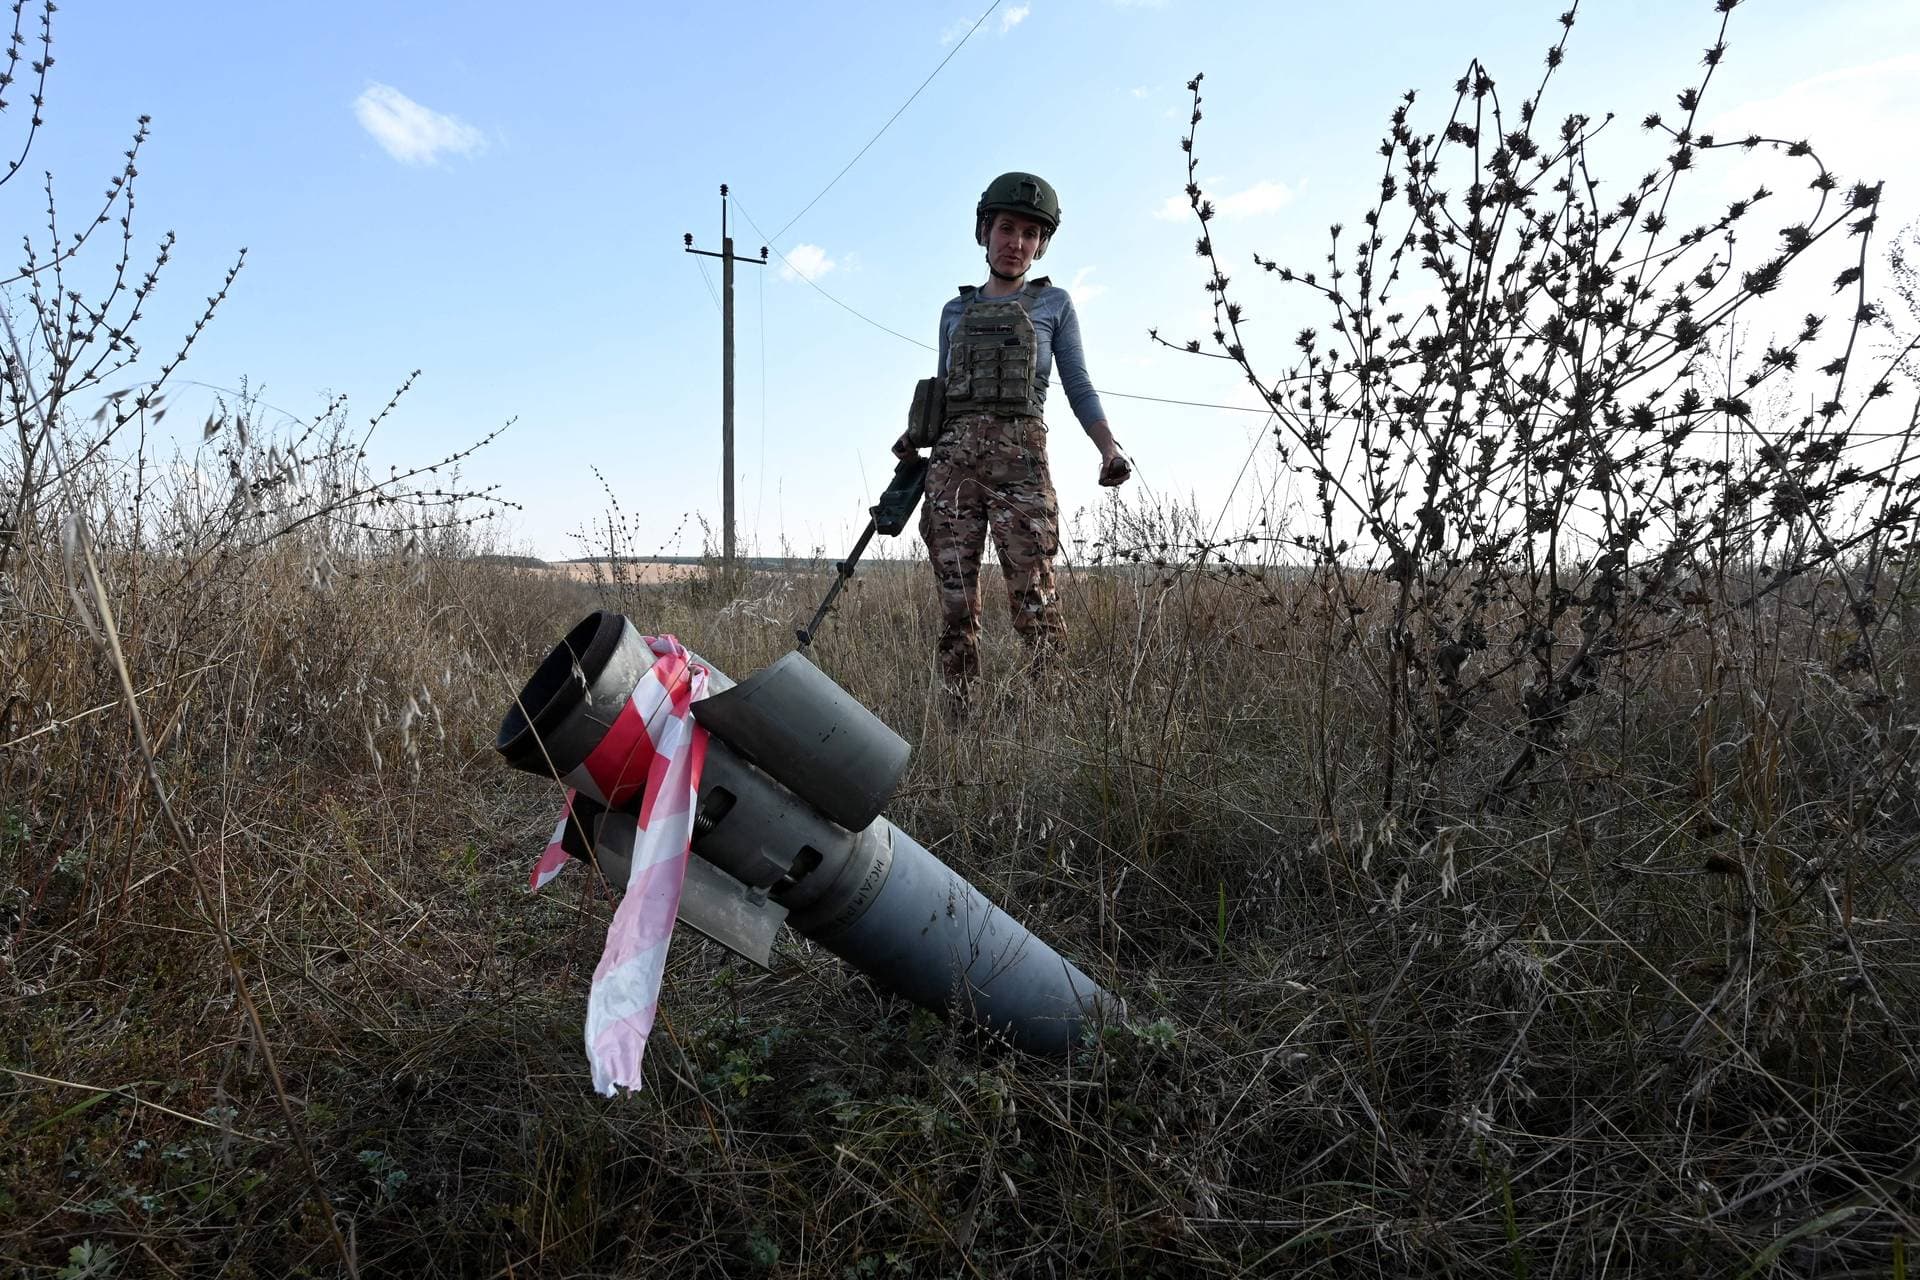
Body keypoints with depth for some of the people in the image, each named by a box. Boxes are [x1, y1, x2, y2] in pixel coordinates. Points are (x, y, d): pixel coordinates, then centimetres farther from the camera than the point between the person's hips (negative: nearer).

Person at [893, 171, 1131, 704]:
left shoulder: (1054, 304, 14)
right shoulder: (956, 311, 22)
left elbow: (1079, 388, 9)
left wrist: (1110, 450, -6)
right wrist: (916, 435, 5)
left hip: (1019, 458, -3)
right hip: (951, 460, 3)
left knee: (1034, 600, -13)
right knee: (956, 602, -2)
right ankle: (959, 712, 1)